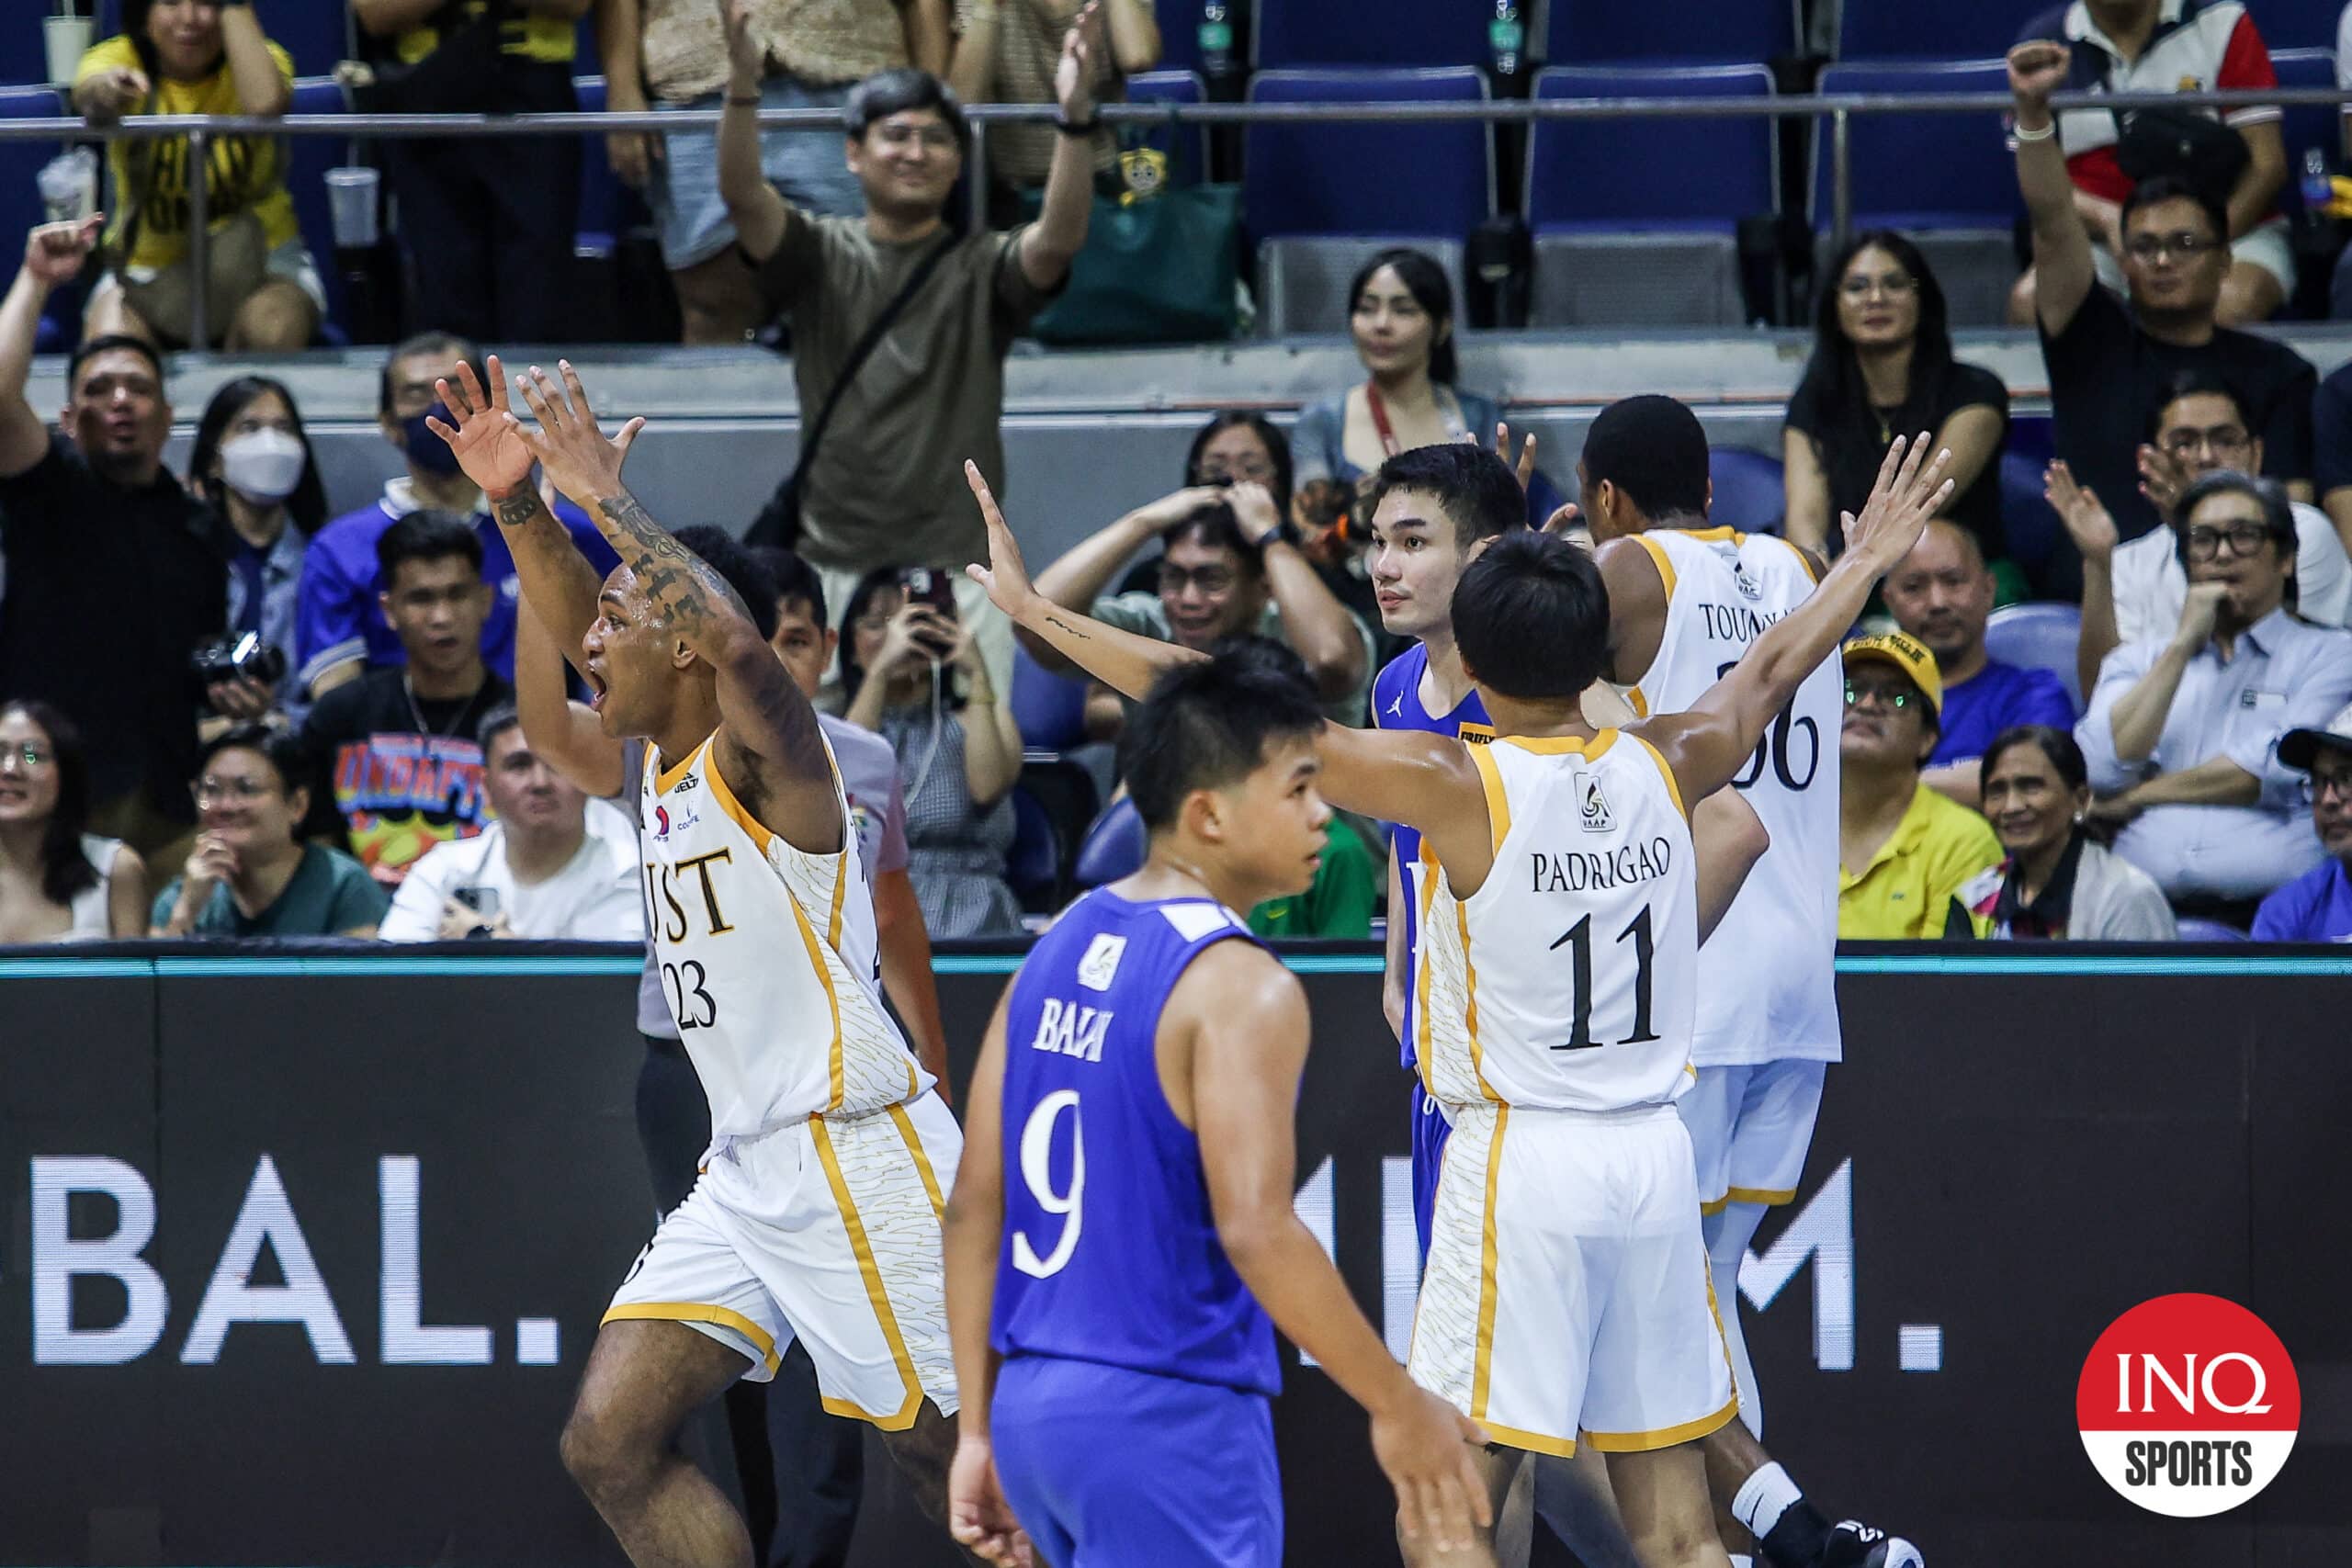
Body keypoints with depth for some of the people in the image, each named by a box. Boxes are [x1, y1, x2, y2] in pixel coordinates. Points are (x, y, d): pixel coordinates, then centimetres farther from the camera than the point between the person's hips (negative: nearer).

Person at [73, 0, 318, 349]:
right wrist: (106, 89, -60)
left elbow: (264, 104, -35)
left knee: (273, 332, -33)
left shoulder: (261, 58, -9)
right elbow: (89, 98, -35)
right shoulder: (118, 58, -9)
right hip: (148, 263, 0)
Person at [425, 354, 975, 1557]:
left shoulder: (764, 755, -13)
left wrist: (604, 490, -28)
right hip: (746, 1173, 9)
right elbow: (581, 629, 24)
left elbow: (735, 637, -34)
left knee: (954, 1460, -4)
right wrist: (517, 502, 10)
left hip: (855, 1161, -9)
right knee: (610, 1444, -1)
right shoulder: (663, 759, 11)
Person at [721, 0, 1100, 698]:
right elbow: (743, 196, -9)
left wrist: (1075, 119, -30)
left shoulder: (982, 269, 6)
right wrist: (742, 85, -28)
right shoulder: (821, 257, 8)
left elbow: (1059, 240, -14)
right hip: (832, 568, 0)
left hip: (955, 569, 0)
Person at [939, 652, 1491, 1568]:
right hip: (1168, 1420, -8)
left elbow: (975, 1206, 12)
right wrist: (1399, 1407, -14)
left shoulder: (1060, 952, 11)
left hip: (1033, 1405, 8)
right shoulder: (1241, 987, -14)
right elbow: (1256, 1231, -23)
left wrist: (981, 1428, 16)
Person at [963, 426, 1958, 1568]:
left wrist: (1038, 613, -7)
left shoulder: (1456, 786, -13)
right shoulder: (1664, 767, 2)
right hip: (1656, 1164, 6)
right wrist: (1865, 568, 42)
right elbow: (1771, 671, 23)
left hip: (1520, 1162, -6)